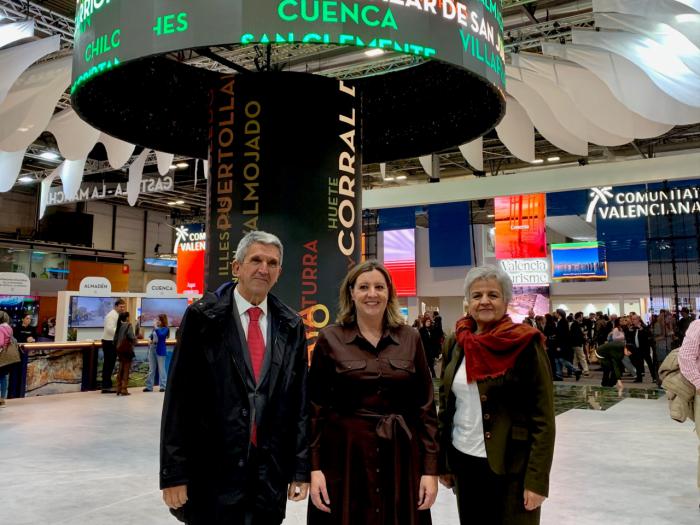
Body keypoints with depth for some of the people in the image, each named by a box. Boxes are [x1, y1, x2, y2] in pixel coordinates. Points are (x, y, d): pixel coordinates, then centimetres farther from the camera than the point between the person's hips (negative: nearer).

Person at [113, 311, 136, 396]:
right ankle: (124, 389, 1)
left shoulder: (119, 326, 7)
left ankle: (119, 389, 16)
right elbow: (132, 337, -20)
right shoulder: (128, 325, -11)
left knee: (120, 369, 14)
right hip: (127, 349, -6)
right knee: (126, 370, 1)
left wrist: (117, 346, 17)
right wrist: (135, 340, 1)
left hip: (119, 350, 6)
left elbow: (115, 338, 7)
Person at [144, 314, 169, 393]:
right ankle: (149, 386, 15)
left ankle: (163, 386, 4)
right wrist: (150, 340, 0)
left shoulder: (165, 329, -8)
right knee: (151, 369, 10)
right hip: (152, 349, 6)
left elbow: (160, 335, -25)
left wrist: (156, 328, -22)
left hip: (160, 350, -6)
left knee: (161, 368, -1)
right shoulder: (155, 328, 10)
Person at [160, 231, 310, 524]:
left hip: (271, 473, 3)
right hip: (212, 470, -3)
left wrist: (301, 468, 4)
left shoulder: (291, 326, 5)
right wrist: (173, 473, -8)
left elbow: (300, 400, 6)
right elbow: (179, 398, -7)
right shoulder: (202, 317, -5)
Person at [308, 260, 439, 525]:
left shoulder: (410, 339, 3)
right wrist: (313, 467, -8)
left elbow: (425, 406, 3)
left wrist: (430, 468, -1)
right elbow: (315, 406, -2)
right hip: (345, 456, -1)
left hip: (401, 457, 2)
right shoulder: (330, 339, -2)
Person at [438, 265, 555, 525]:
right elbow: (445, 404, 9)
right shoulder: (455, 344, 2)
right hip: (463, 460, 4)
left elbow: (543, 417, -12)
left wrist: (537, 478, -15)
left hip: (510, 466, -4)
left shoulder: (525, 345, -11)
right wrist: (442, 461, 8)